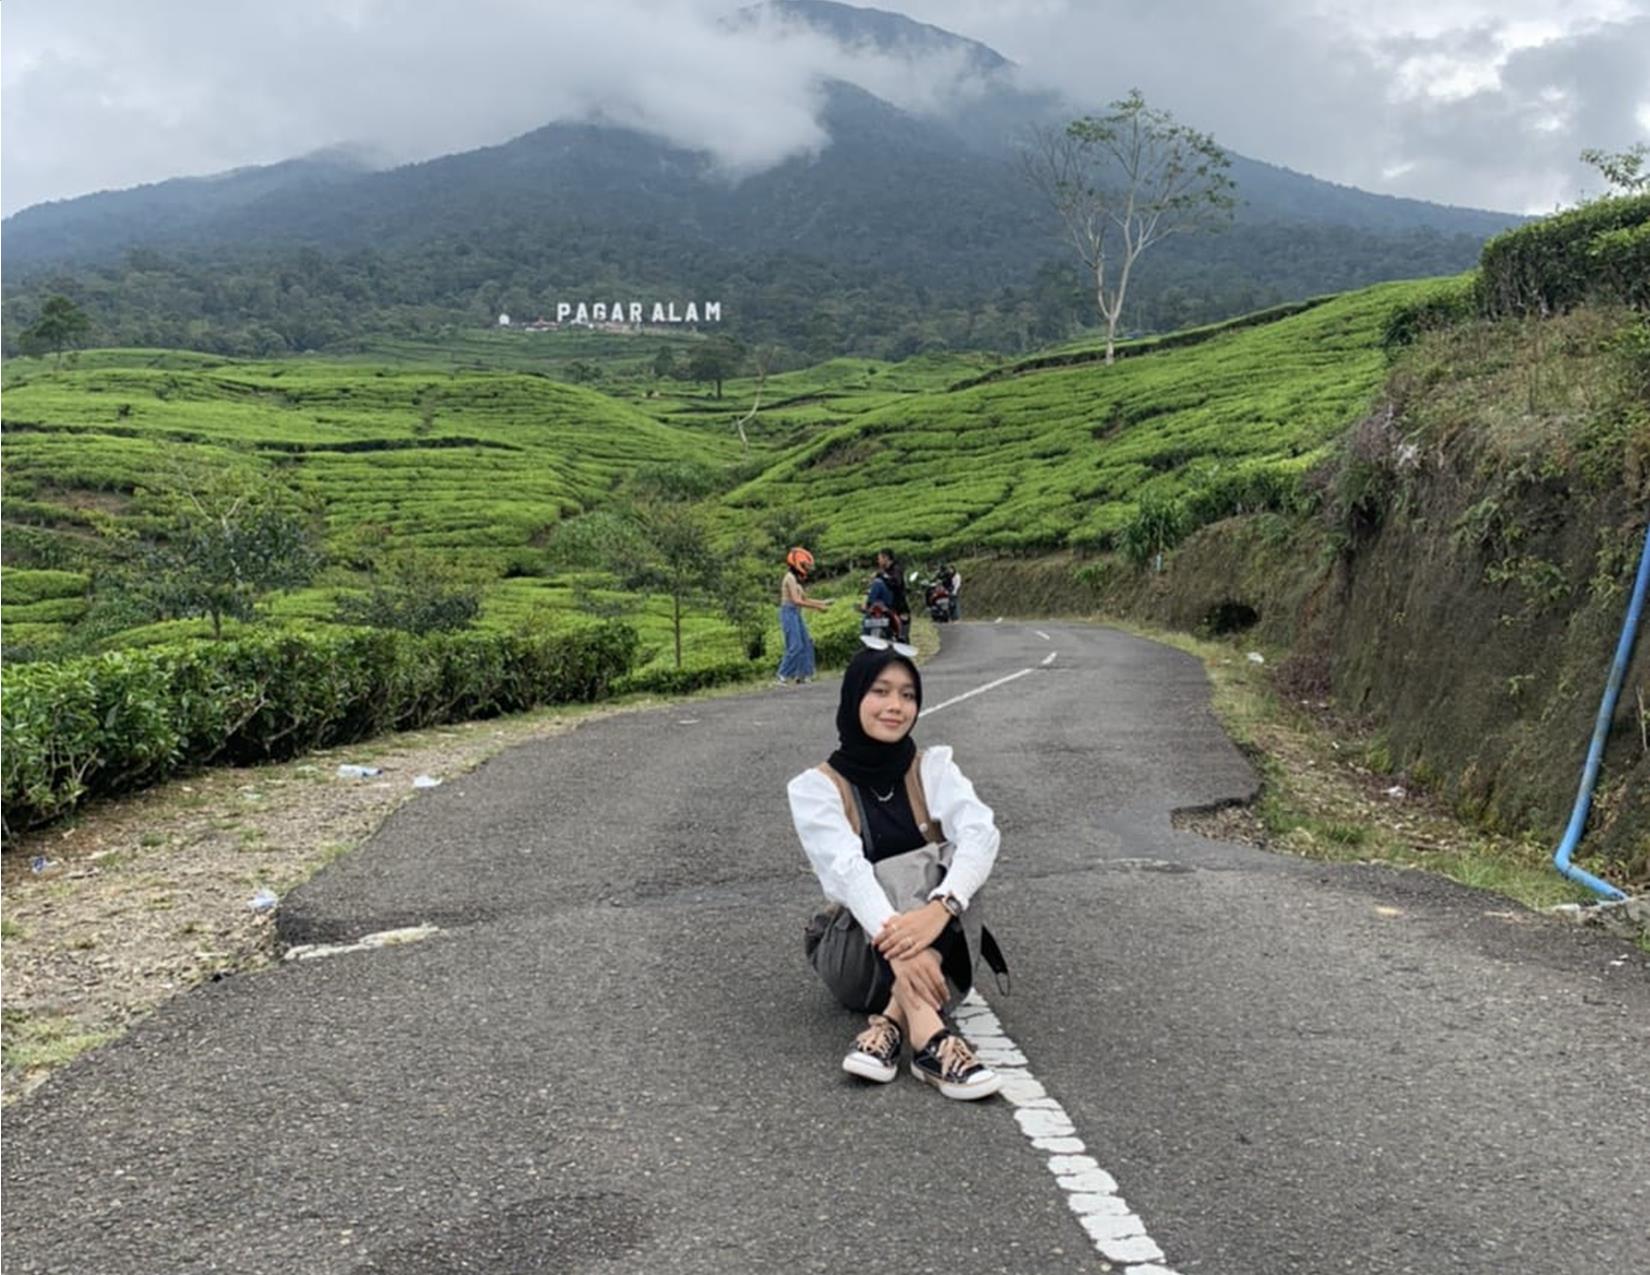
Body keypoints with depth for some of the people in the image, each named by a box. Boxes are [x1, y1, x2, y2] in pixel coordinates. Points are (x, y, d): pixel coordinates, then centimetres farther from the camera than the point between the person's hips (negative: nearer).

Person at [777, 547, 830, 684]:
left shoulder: (797, 579, 18)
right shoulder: (790, 578, -11)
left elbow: (805, 599, 21)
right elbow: (796, 600, -18)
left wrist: (822, 603, 13)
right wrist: (817, 607, -16)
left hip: (796, 614, 10)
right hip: (789, 612, -10)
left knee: (806, 644, 9)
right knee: (795, 646, -13)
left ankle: (802, 674, 13)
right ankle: (782, 676, -10)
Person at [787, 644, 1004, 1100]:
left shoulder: (933, 768, -1)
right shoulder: (816, 786, -8)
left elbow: (981, 833, -21)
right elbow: (847, 870, -25)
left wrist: (940, 908, -42)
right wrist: (898, 946, -44)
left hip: (937, 952, 2)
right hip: (854, 950, -2)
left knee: (936, 878, -28)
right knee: (910, 867, -31)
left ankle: (890, 1022, -37)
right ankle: (928, 1035, -47)